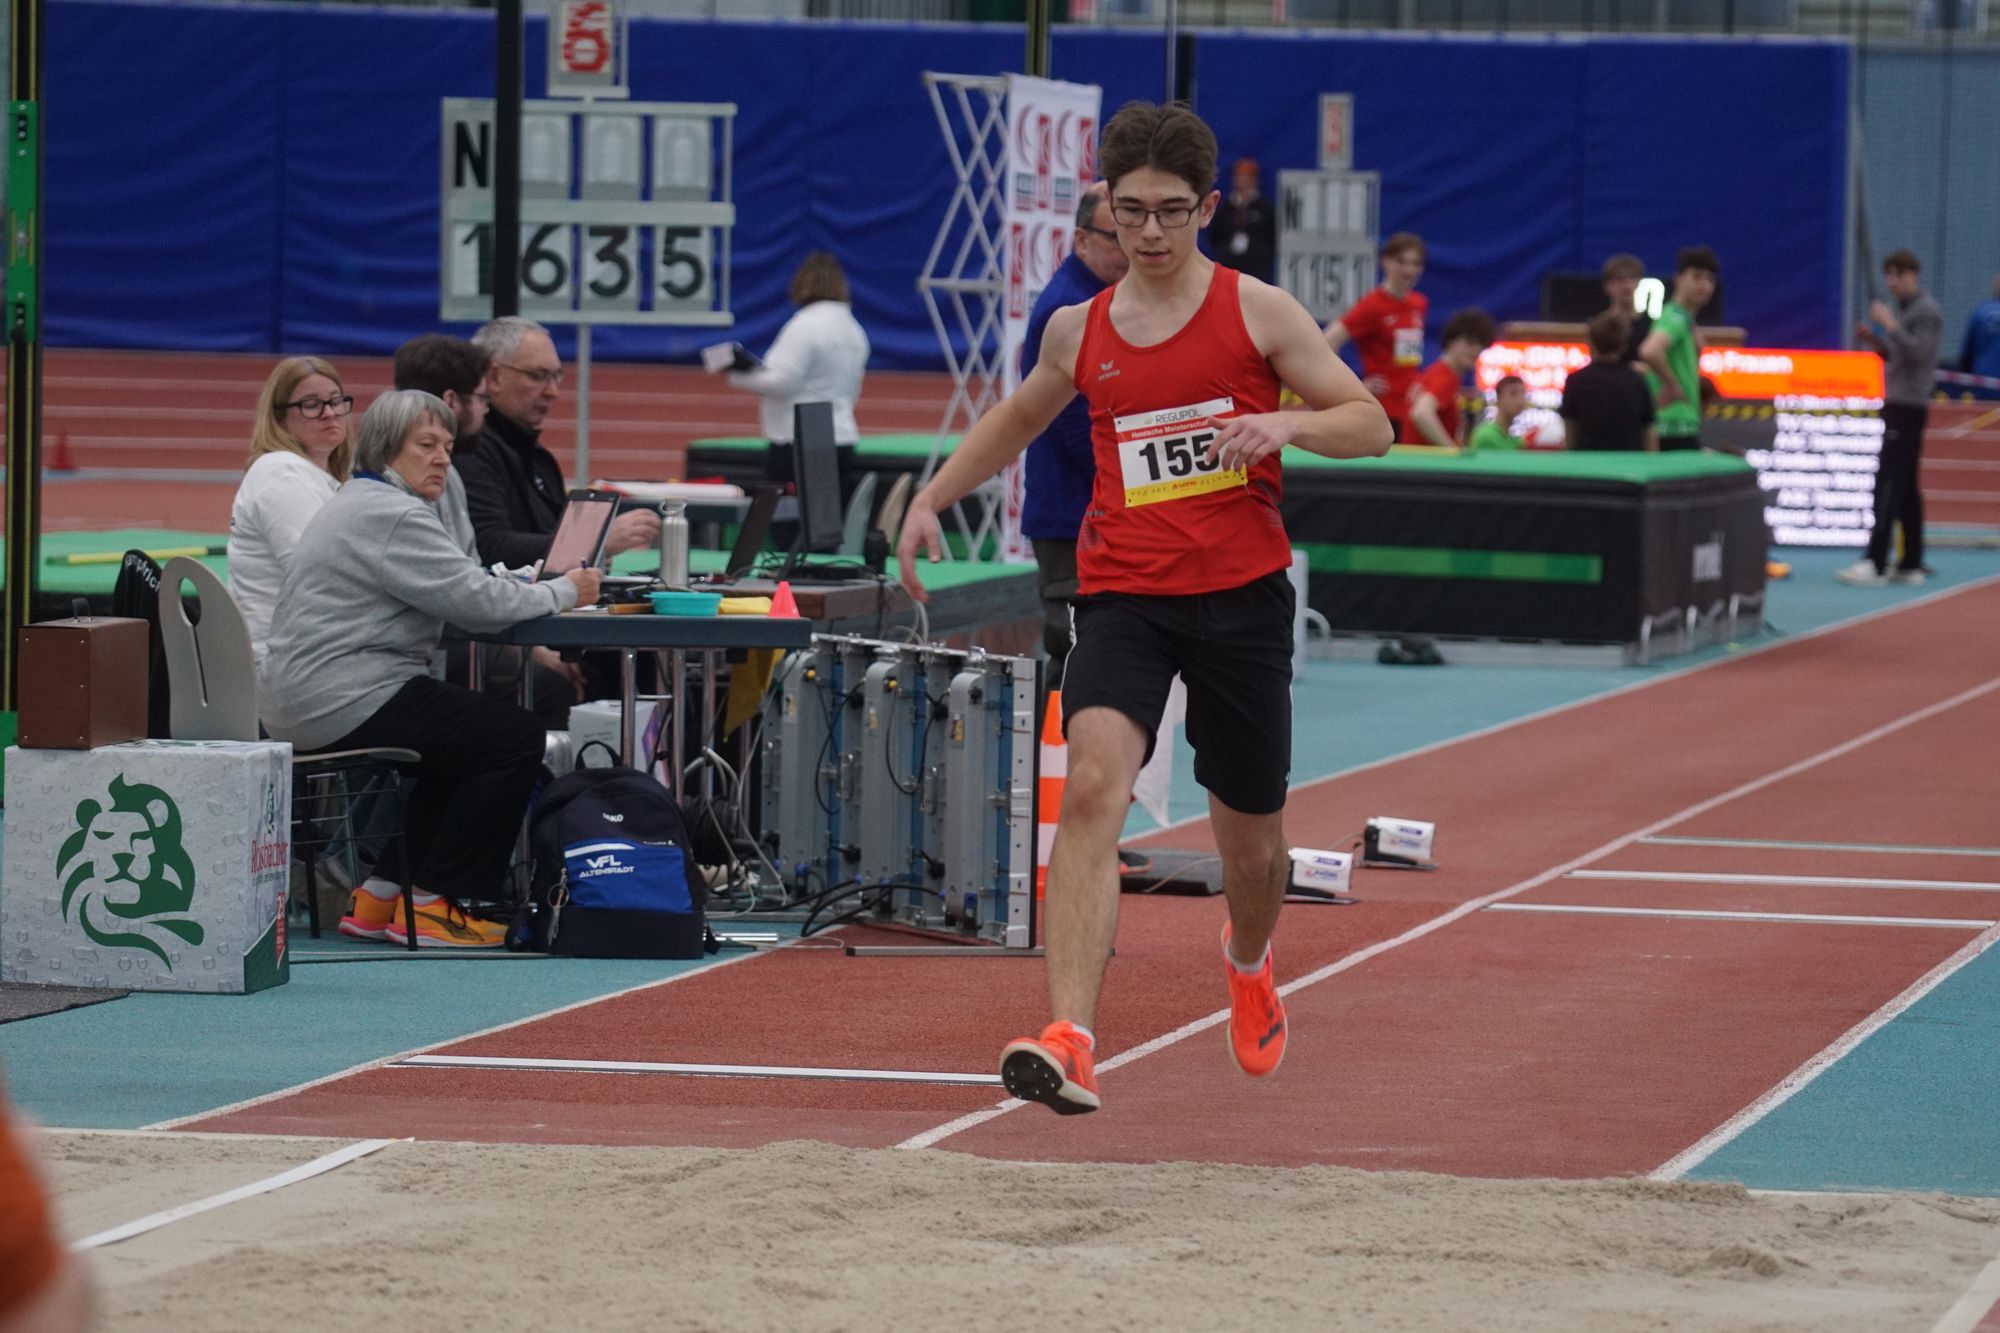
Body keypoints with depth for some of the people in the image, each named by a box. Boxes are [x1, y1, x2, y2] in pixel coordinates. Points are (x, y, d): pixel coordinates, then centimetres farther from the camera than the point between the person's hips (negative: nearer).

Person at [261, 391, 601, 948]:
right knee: (516, 737, -8)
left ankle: (381, 896, 19)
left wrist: (529, 588, 8)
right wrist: (562, 592, -5)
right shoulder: (392, 516, -16)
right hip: (345, 702, -11)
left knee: (471, 736, 25)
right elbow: (476, 600, -19)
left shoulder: (358, 503, 20)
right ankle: (431, 905, -4)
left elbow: (450, 589, 24)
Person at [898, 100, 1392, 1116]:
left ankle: (1249, 958, 51)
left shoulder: (1256, 312, 0)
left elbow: (1371, 425, 0)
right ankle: (1069, 1041, -36)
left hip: (1241, 595, -1)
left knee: (1250, 843, 12)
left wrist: (1287, 424, -19)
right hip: (1122, 597, 1)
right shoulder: (1078, 331, 8)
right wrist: (931, 499, 17)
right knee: (1093, 784, -25)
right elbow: (1015, 420, 29)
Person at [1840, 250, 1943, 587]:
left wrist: (1890, 326, -23)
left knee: (1889, 484, -13)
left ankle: (1874, 563, -17)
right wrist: (1875, 341, 6)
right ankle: (1911, 563, 12)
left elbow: (1919, 353, -19)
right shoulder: (1901, 309, 18)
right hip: (1896, 405, 10)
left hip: (1909, 407, -10)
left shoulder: (1927, 312, -10)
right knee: (1906, 488, 9)